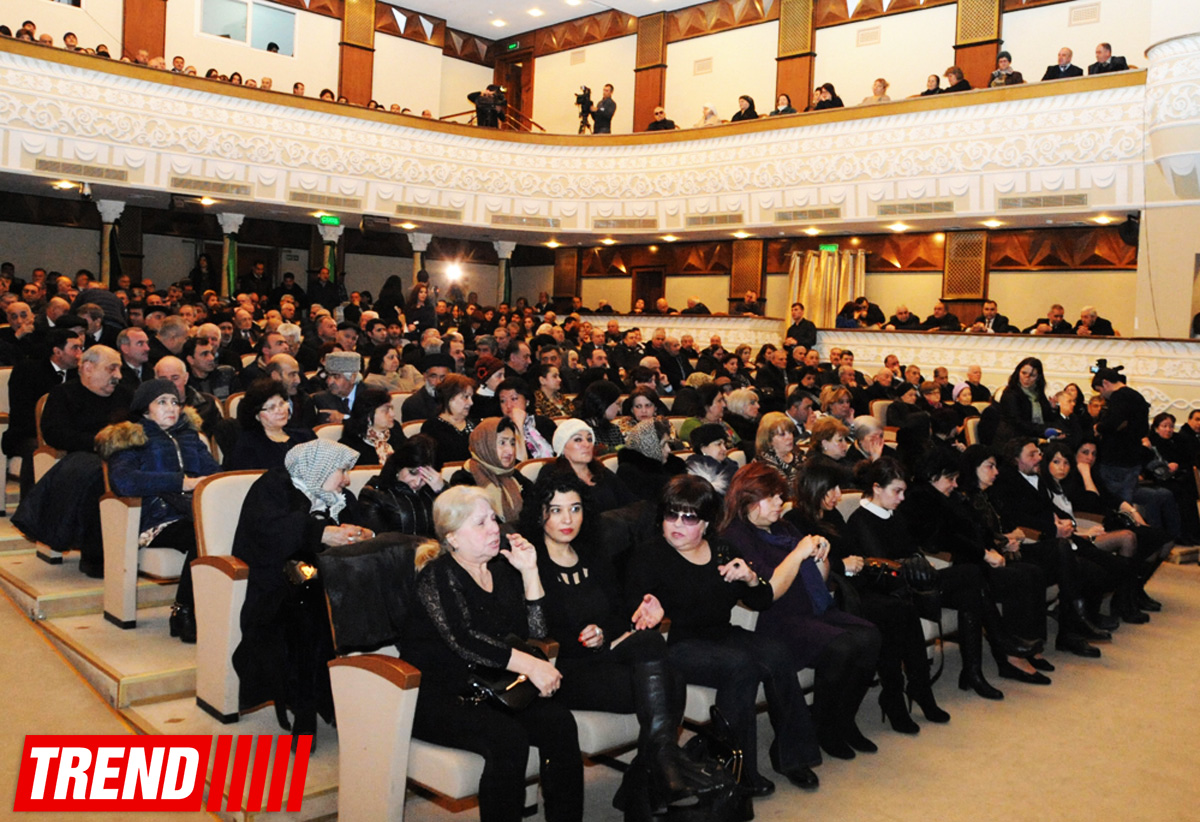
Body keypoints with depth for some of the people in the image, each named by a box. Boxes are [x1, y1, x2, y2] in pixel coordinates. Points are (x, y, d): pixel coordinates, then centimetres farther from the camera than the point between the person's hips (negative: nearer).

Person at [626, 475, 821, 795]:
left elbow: (762, 602, 14)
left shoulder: (721, 550, 13)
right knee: (741, 666, -31)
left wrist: (751, 578, -8)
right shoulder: (648, 557, 0)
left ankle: (790, 754, -7)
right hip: (678, 645, -5)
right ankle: (737, 768, -17)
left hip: (723, 635, 5)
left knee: (778, 654, -22)